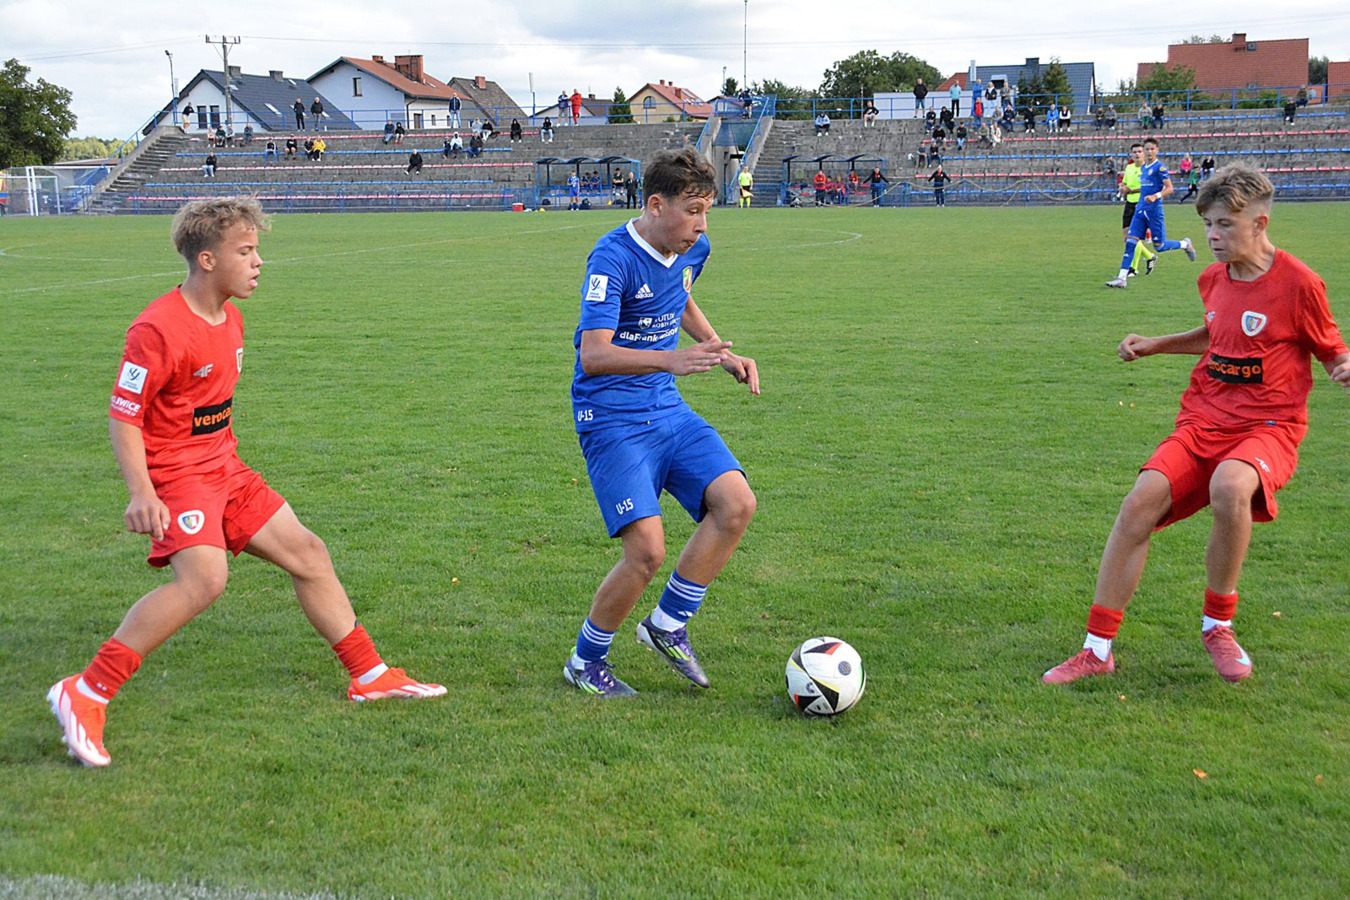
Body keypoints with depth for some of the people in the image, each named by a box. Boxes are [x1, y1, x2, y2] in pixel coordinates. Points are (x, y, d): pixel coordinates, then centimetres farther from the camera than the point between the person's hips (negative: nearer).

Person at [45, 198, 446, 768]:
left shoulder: (229, 319, 9)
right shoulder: (158, 329, -19)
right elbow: (123, 416, -18)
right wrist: (141, 493, -29)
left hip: (223, 469, 9)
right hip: (176, 474, -9)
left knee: (306, 553, 9)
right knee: (204, 577, -29)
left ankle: (370, 677, 21)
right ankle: (85, 695, -21)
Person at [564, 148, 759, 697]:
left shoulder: (693, 249, 5)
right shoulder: (613, 258, -18)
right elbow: (592, 356, -28)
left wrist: (724, 354, 17)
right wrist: (673, 360, -41)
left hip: (668, 410, 7)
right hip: (612, 420, -7)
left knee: (736, 505, -12)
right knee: (647, 550, -16)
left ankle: (667, 625, 7)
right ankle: (586, 661, 9)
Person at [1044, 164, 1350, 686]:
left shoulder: (1298, 284, -7)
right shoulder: (1214, 279, 11)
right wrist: (1154, 346, 20)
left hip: (1267, 427, -5)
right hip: (1204, 421, 5)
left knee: (1229, 486, -38)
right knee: (1140, 503, -18)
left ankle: (1217, 624, -13)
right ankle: (1098, 650, -9)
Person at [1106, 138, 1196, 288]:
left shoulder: (1160, 167, -9)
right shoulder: (1142, 167, 14)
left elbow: (1169, 188, -14)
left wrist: (1155, 196, -28)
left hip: (1154, 210, -7)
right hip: (1140, 210, 7)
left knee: (1159, 246, 1)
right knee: (1130, 242, -5)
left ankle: (1185, 244, 30)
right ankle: (1122, 278, -8)